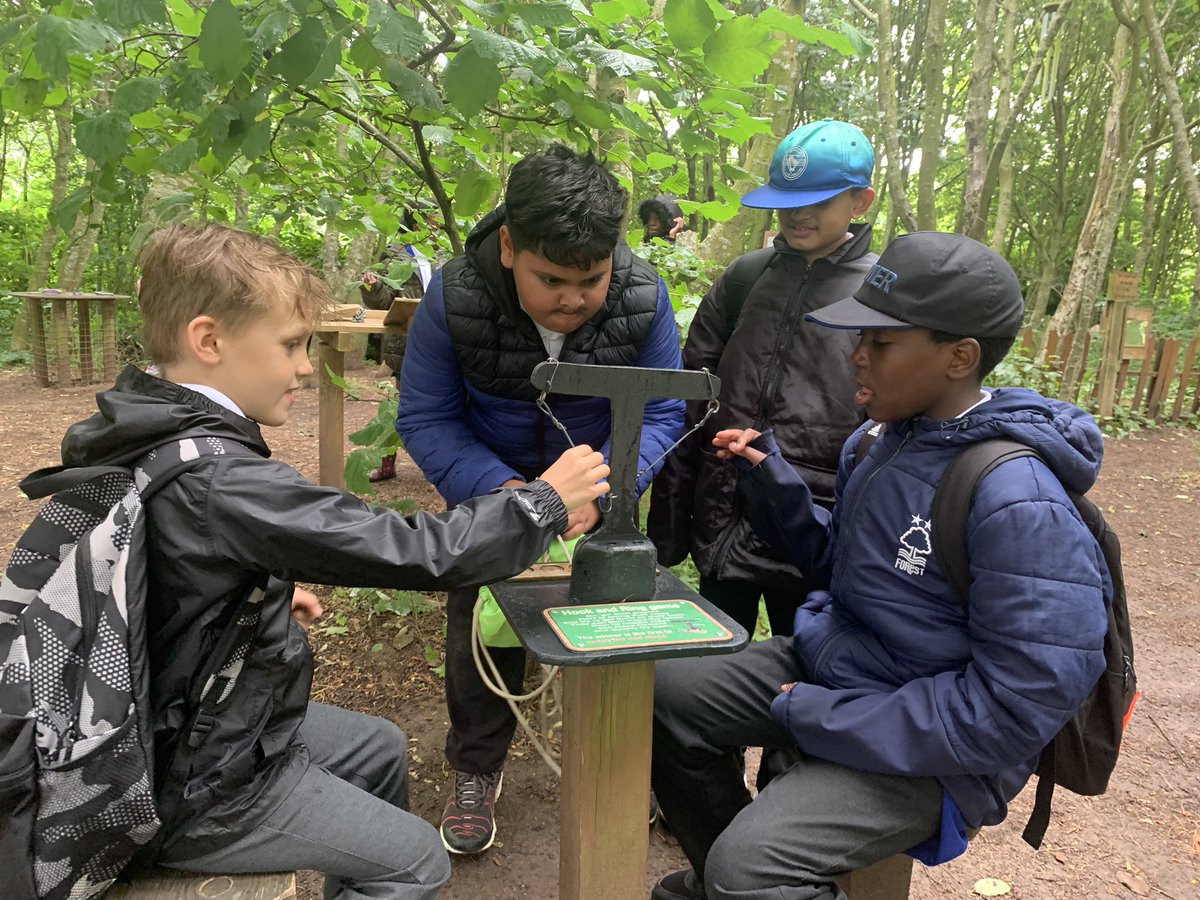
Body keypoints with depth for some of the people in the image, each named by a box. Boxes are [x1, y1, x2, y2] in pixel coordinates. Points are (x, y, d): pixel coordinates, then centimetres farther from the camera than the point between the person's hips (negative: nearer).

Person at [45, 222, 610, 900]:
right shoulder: (221, 482, -33)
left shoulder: (136, 439, -3)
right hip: (199, 794, -9)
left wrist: (271, 591, 11)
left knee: (381, 747, 24)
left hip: (163, 729, 9)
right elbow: (411, 553, -33)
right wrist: (545, 501, -20)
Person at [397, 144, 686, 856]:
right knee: (481, 622, 8)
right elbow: (426, 419, -19)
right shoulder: (455, 297, -27)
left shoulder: (644, 297, -24)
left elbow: (660, 415, -15)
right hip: (492, 483, 0)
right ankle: (477, 770, 32)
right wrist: (501, 489, -34)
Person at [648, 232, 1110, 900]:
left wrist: (821, 717, -22)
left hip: (924, 748, -8)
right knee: (666, 693, 6)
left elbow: (1022, 705, -26)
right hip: (827, 663, 8)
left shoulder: (1017, 504, -26)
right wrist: (772, 476, -5)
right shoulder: (884, 439, 0)